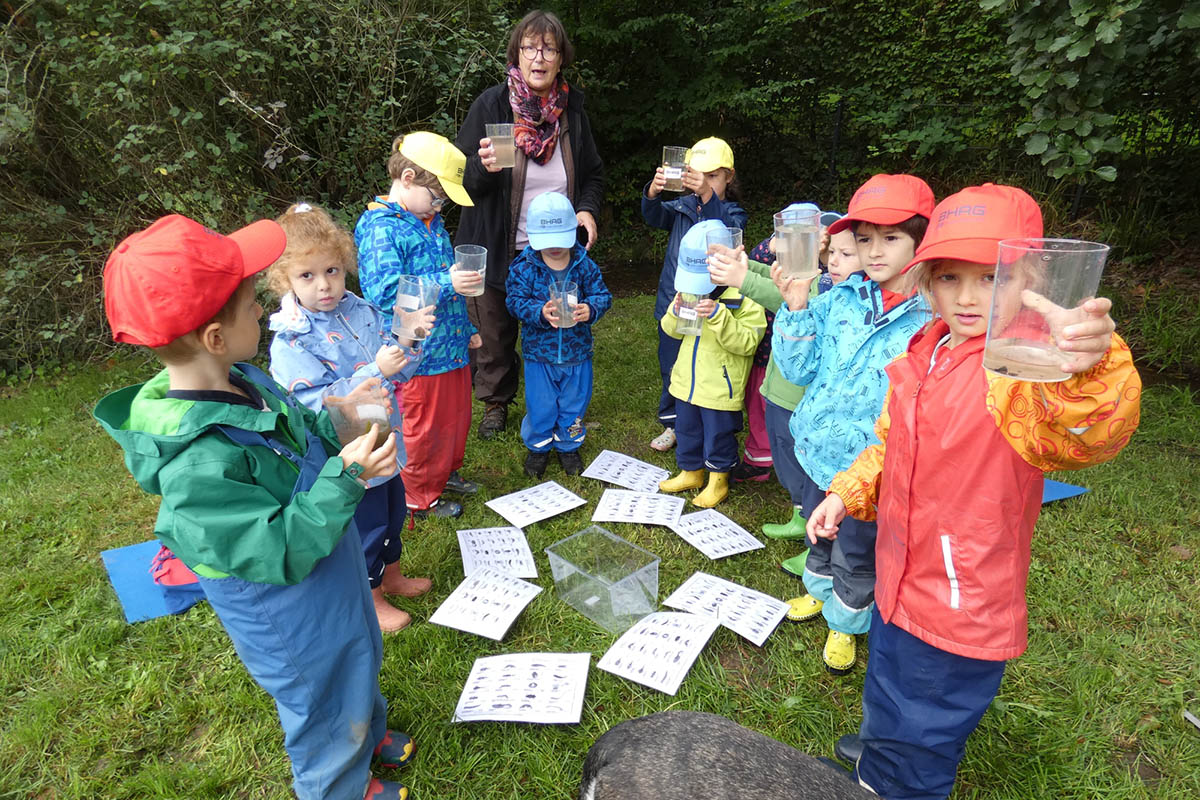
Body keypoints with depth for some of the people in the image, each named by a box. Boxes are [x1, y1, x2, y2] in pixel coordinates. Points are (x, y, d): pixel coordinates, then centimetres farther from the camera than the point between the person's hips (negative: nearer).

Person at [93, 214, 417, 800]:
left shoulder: (240, 380, -12)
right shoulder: (197, 465, -39)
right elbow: (282, 552, -32)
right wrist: (345, 478, -39)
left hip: (336, 585, 8)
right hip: (295, 630, -8)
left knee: (362, 665, 34)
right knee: (328, 716, 21)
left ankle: (369, 734, 64)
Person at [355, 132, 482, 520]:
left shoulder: (431, 221, 11)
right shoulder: (380, 227, -18)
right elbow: (384, 291, -28)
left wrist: (466, 328, 24)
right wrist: (446, 283, -33)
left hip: (451, 345, 9)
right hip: (417, 354, -8)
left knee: (456, 415, 22)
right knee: (423, 426, 8)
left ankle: (446, 472, 45)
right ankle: (419, 497, 28)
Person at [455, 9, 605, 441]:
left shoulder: (572, 109, 3)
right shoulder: (491, 104, -8)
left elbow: (593, 174, 14)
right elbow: (461, 180, -9)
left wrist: (587, 209, -6)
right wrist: (485, 167, -31)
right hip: (498, 249, -2)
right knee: (495, 335, 11)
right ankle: (495, 403, 36)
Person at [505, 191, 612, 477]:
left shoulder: (584, 265, -4)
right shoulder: (524, 266, -9)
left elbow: (602, 294, -4)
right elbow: (515, 300, -14)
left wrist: (591, 309, -27)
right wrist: (540, 312, -32)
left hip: (577, 350, 2)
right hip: (539, 352, -1)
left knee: (574, 402, 16)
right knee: (540, 406, 11)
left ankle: (568, 445, 39)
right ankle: (538, 446, 35)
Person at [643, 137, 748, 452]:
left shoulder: (732, 213, -2)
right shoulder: (681, 207, 6)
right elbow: (655, 216, -15)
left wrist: (708, 195, -43)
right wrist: (652, 193, -38)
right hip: (673, 304, 3)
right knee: (671, 369, 14)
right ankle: (672, 423, 33)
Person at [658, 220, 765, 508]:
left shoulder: (743, 297, -18)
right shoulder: (689, 289, 1)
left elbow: (747, 342, -24)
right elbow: (672, 330, 9)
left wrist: (718, 316, -34)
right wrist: (676, 313, -14)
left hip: (720, 386, -6)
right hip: (688, 379, 6)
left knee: (718, 435, 11)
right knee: (687, 429, 22)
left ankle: (718, 480, 33)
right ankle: (690, 472, 43)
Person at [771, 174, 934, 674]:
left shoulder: (936, 317, -17)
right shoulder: (841, 298, -5)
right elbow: (799, 370, -6)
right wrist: (796, 306, -18)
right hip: (818, 451, 4)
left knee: (856, 555, 18)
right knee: (820, 533, 28)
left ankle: (845, 623, 46)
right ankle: (819, 590, 57)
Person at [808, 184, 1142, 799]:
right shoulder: (923, 354, 0)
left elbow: (1080, 434, -47)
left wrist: (1086, 371, -66)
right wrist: (847, 493, 4)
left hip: (964, 609, -7)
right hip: (901, 582, 8)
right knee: (887, 696, 35)